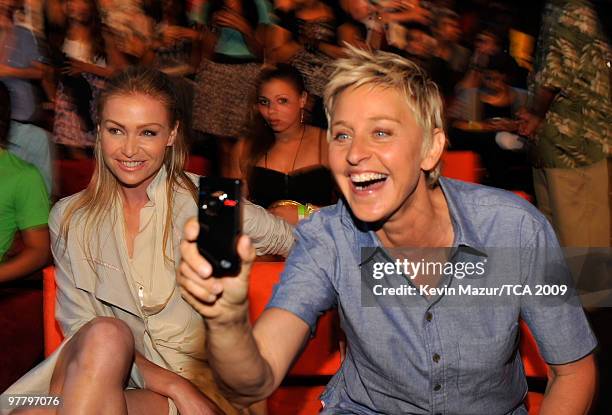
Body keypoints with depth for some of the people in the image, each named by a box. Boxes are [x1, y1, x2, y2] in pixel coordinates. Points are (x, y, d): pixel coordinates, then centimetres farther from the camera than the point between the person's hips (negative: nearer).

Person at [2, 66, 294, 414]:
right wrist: (173, 385, -15)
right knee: (104, 335, -33)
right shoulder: (69, 219, 3)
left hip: (196, 386, -3)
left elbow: (298, 242, 7)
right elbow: (80, 328, -3)